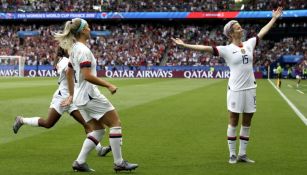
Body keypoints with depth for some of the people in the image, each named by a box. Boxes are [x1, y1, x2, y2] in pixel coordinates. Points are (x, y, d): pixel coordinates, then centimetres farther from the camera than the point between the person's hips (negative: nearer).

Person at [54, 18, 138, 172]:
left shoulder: (74, 49, 13)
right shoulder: (83, 50, -16)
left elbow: (69, 73, 23)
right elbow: (87, 76, -24)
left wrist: (71, 95, 28)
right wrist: (108, 85, -19)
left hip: (80, 98, 9)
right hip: (90, 94, -9)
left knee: (97, 130, 12)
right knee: (115, 123, -2)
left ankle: (80, 162, 4)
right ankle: (118, 163, -2)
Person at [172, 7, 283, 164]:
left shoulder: (249, 44, 9)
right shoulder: (226, 49, -6)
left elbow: (262, 32, 23)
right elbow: (205, 48, -12)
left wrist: (274, 18, 31)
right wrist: (185, 45, -19)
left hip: (250, 88, 5)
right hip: (235, 89, -5)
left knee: (247, 123, 9)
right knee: (233, 122, 3)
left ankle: (242, 154, 19)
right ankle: (232, 154, 11)